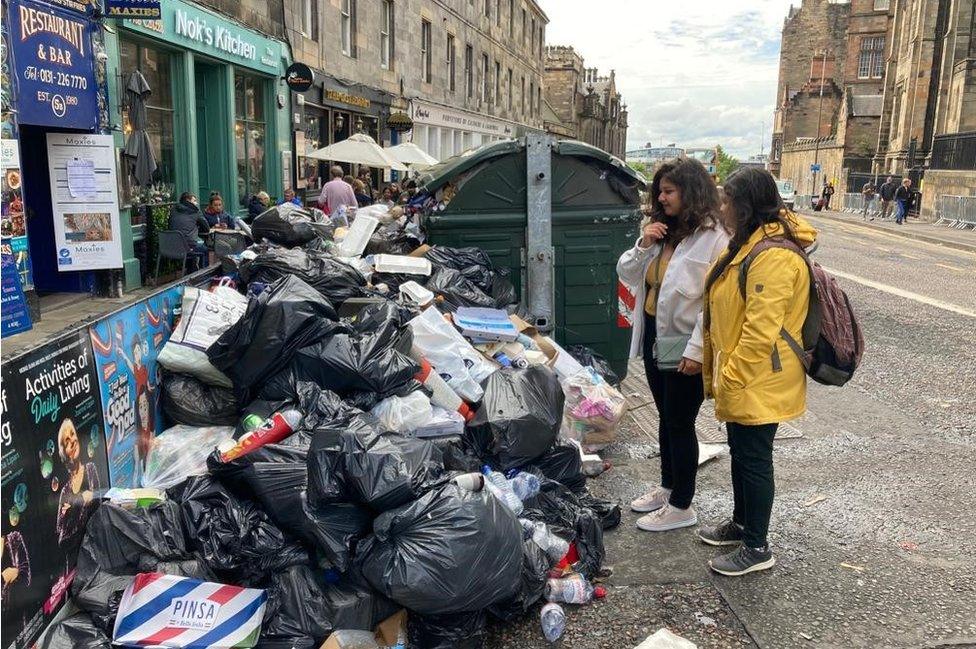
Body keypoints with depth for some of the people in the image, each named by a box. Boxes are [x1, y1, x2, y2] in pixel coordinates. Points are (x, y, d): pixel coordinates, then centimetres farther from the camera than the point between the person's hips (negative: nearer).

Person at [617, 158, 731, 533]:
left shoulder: (714, 237, -18)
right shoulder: (662, 231, 8)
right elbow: (627, 274, 11)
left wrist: (696, 350, -25)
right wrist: (643, 246, -7)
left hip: (685, 347, -8)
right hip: (655, 338, 8)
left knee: (680, 423, 4)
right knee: (665, 417, 20)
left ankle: (681, 506, 21)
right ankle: (668, 486, 38)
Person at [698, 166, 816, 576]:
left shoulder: (773, 257, -24)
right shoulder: (748, 245, 10)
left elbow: (762, 328, -28)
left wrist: (731, 376, -20)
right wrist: (721, 373, 18)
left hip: (759, 381, -10)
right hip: (739, 378, 10)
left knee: (754, 458, 2)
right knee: (740, 451, 21)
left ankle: (757, 549, 18)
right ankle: (741, 523, 39)